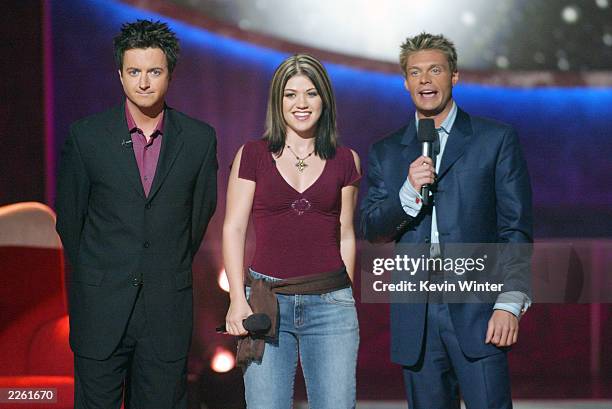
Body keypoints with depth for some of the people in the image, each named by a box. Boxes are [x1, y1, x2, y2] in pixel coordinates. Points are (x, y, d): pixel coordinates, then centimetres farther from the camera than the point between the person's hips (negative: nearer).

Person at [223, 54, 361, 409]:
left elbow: (346, 236, 12)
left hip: (331, 303, 1)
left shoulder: (344, 161, 8)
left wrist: (345, 296, 9)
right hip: (266, 302, -1)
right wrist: (238, 299, -6)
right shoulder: (253, 155, 4)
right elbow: (234, 228, 2)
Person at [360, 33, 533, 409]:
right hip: (416, 317, 3)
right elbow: (372, 231, 7)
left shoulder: (497, 140, 4)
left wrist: (510, 304, -10)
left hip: (476, 310, -3)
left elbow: (516, 228, 0)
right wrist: (409, 192, -11)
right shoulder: (387, 152, 14)